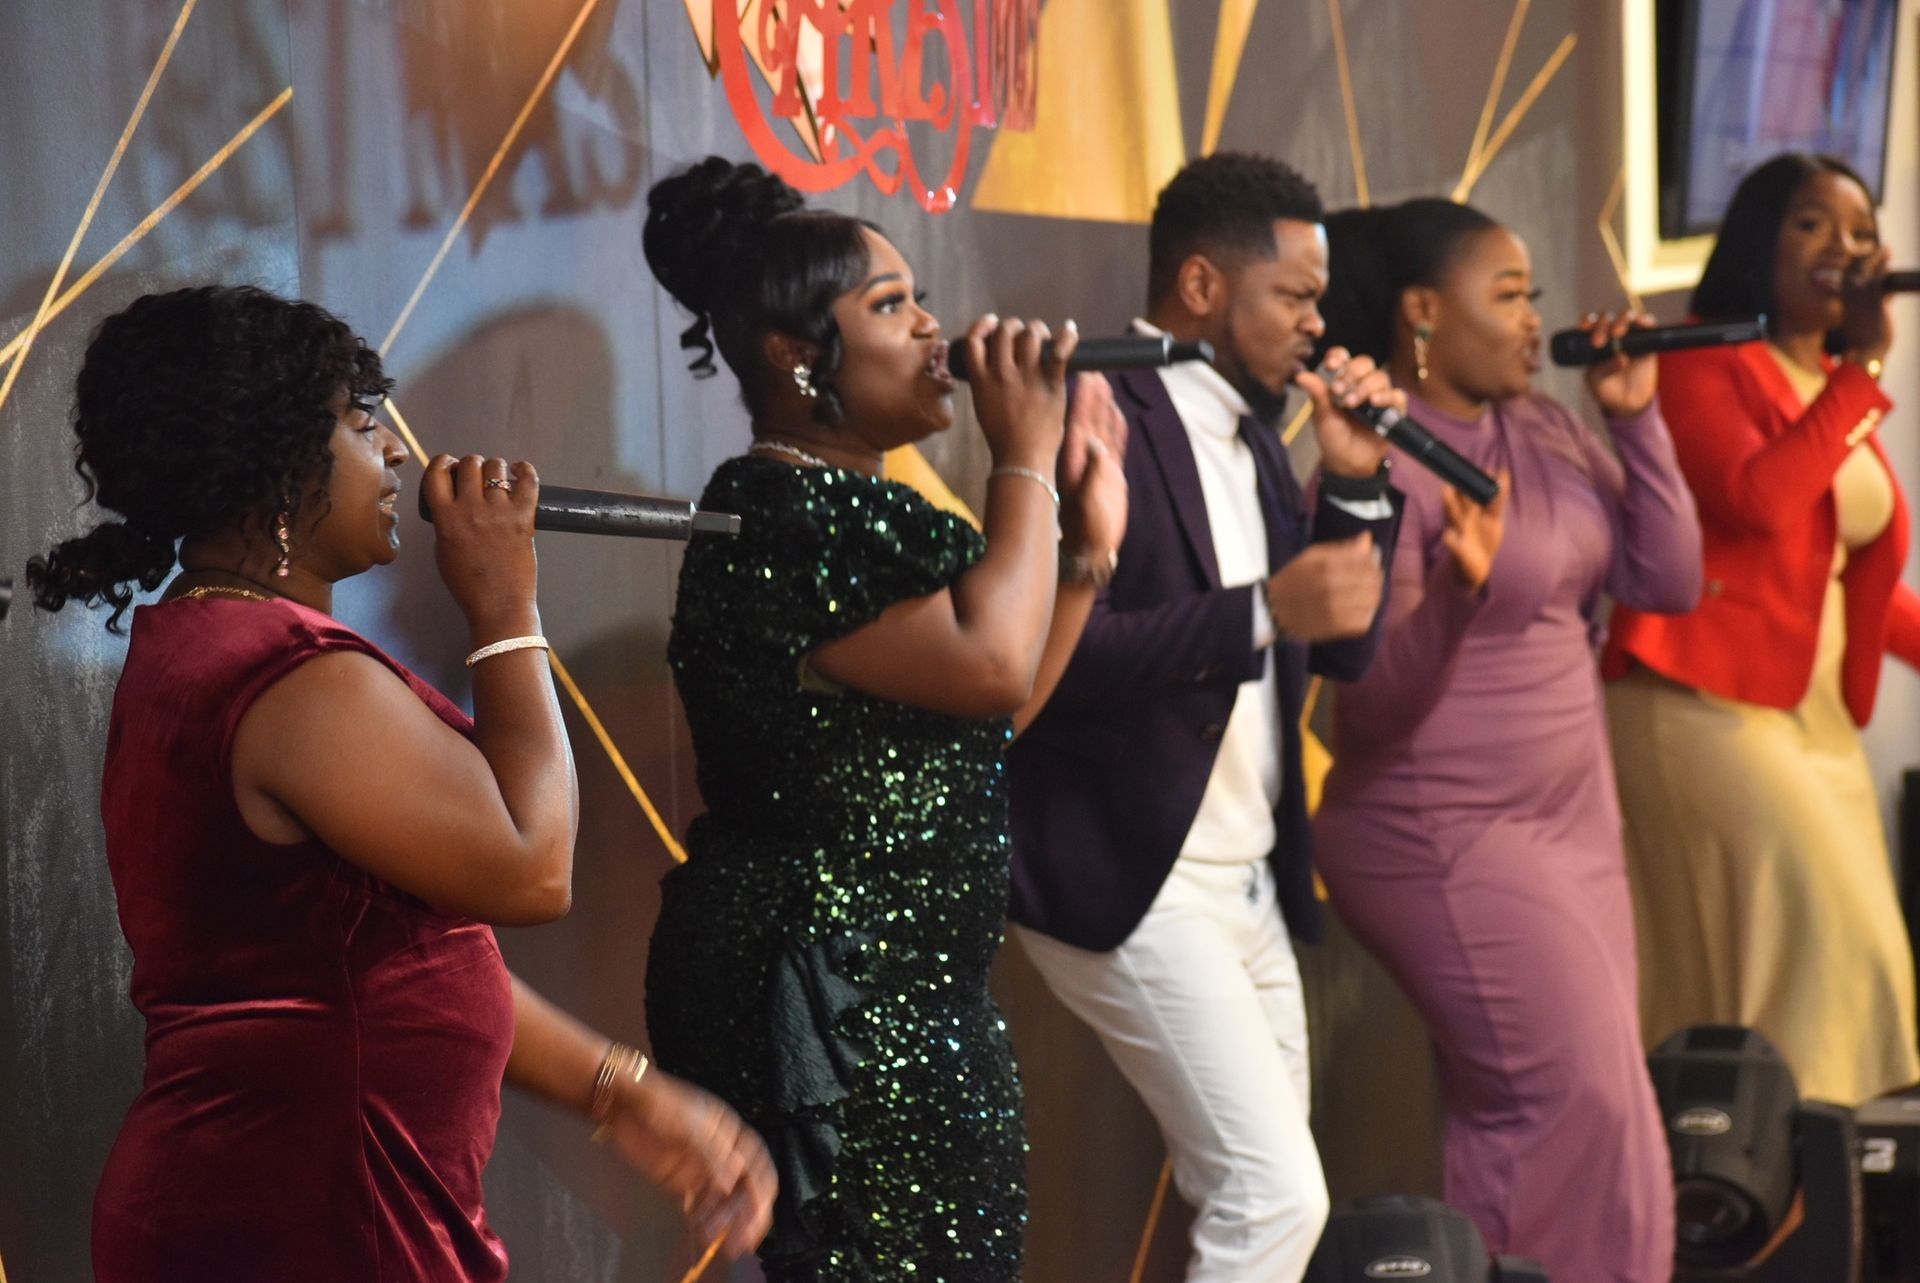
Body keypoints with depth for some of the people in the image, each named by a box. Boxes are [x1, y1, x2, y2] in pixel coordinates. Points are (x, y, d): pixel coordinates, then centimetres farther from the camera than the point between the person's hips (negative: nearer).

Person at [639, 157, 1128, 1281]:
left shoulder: (869, 506, 17)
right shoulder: (771, 514, -14)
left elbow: (991, 719, 23)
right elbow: (990, 664, -22)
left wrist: (1090, 540, 15)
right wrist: (1025, 459, -11)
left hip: (912, 986, 10)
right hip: (825, 990, -10)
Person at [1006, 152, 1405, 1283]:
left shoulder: (1252, 434, 14)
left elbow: (1341, 646, 16)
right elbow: (1054, 650, -25)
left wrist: (1356, 483, 3)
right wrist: (1262, 611, -30)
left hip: (1246, 884, 9)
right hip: (1129, 882, -9)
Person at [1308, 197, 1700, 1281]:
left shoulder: (1543, 428, 7)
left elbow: (1669, 579, 6)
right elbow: (1373, 703, -17)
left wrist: (1638, 419, -2)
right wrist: (1460, 585, -33)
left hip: (1573, 824, 7)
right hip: (1447, 843, -7)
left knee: (1573, 1119, 7)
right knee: (1583, 1113, -7)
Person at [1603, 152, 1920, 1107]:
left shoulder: (1839, 390, 18)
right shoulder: (1703, 365, -6)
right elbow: (1755, 500, -23)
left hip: (1819, 719, 8)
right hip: (1707, 699, -8)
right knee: (1825, 953, -15)